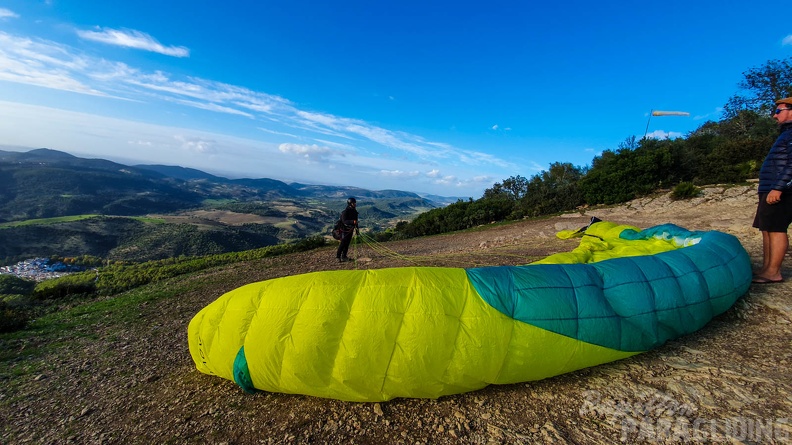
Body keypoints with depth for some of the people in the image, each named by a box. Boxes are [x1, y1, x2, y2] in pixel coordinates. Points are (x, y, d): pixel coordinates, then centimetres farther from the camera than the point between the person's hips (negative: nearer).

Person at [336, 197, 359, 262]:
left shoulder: (354, 211, 7)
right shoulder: (345, 211, -17)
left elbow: (355, 221, 15)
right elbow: (344, 221, -27)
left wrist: (357, 230, 16)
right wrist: (352, 221, -41)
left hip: (350, 229, 7)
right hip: (344, 229, -7)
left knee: (347, 243, 9)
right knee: (343, 243, -7)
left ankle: (344, 256, 18)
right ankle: (338, 256, 2)